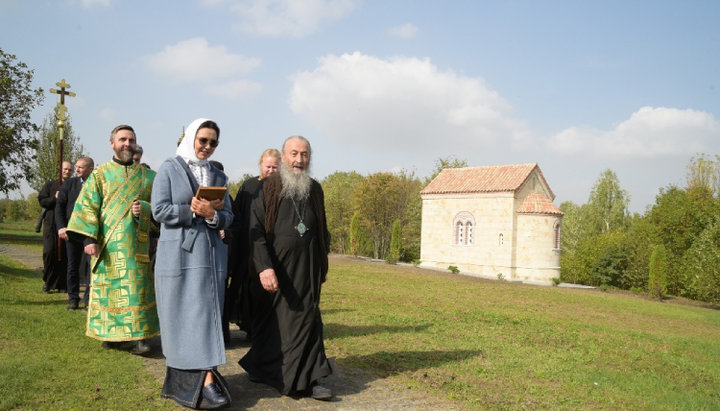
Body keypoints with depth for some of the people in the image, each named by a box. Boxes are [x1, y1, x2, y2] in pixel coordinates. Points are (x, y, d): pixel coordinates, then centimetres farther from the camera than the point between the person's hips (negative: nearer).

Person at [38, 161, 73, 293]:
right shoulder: (50, 185, 13)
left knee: (64, 254, -2)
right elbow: (41, 201, 3)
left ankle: (61, 284, 5)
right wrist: (55, 199, -12)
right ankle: (48, 281, 7)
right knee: (49, 252, -7)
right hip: (51, 224, 0)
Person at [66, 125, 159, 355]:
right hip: (108, 247, -1)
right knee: (109, 289, 1)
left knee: (136, 290, -2)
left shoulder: (147, 177, 12)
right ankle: (111, 334, 12)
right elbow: (87, 207, 1)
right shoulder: (99, 175, 8)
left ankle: (135, 335, 1)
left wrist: (145, 208, -11)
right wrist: (88, 238, -11)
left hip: (137, 245, 1)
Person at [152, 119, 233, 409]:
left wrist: (211, 214, -14)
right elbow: (159, 210, -7)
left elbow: (227, 217, 7)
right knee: (181, 315, -1)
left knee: (207, 314, 1)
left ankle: (207, 379, 2)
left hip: (210, 252, 3)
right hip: (178, 252, -3)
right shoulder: (169, 169, 3)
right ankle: (181, 378, 4)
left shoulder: (218, 176, 13)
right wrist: (196, 211, -13)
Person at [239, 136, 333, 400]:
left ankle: (308, 379, 4)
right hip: (274, 267, -3)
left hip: (306, 269, 3)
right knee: (269, 319, 10)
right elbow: (256, 229, -13)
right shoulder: (267, 188, -6)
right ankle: (261, 368, 30)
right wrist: (264, 267, -23)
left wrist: (323, 266, 15)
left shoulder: (315, 190, 8)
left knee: (306, 319, 1)